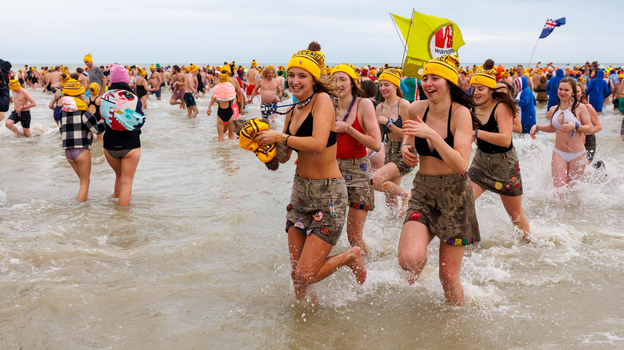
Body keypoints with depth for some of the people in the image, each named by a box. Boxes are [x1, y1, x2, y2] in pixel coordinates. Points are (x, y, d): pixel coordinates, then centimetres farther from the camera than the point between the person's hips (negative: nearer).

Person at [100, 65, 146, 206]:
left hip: (110, 145, 3)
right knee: (127, 181, 2)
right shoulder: (133, 98, -9)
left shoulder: (104, 98, -4)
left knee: (119, 176, 25)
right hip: (130, 145, -3)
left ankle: (116, 202, 33)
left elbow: (102, 118, 5)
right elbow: (141, 120, -1)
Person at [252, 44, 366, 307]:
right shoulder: (292, 113, 9)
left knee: (305, 275, -8)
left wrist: (280, 137, -19)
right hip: (300, 190, 7)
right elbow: (283, 157, 14)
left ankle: (351, 257, 17)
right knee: (296, 272, 6)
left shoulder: (322, 100, -12)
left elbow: (318, 144, -27)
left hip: (328, 195, -7)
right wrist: (263, 142, -4)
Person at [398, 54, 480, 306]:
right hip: (422, 192, 3)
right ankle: (423, 255, 19)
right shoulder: (416, 109, -2)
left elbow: (461, 164, -24)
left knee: (448, 274, 3)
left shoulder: (461, 113, -14)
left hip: (455, 194, -3)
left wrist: (431, 134, -31)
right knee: (408, 260, -19)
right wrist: (405, 147, 0)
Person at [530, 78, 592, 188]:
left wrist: (575, 126, -24)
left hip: (577, 155, -2)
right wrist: (537, 127, 11)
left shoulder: (580, 108, -5)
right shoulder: (553, 110, 7)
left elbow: (589, 128, -7)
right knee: (559, 188, -10)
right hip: (559, 154, 2)